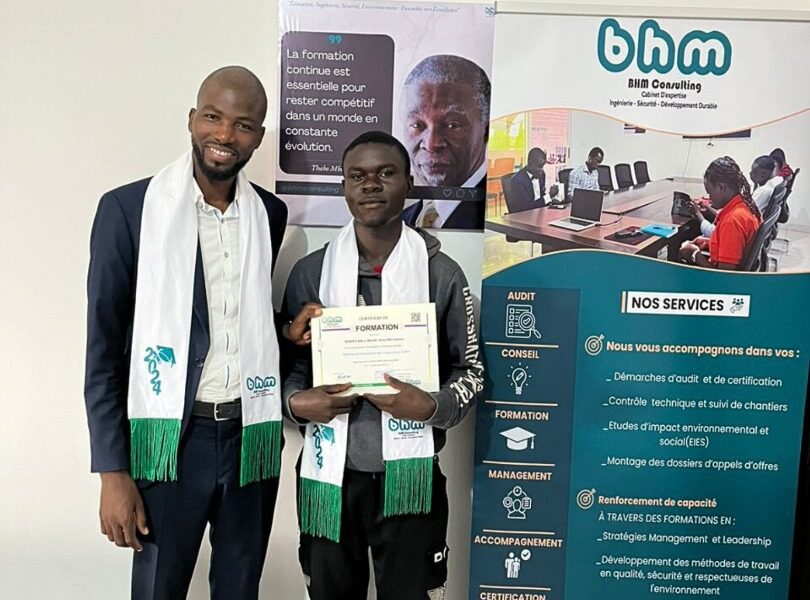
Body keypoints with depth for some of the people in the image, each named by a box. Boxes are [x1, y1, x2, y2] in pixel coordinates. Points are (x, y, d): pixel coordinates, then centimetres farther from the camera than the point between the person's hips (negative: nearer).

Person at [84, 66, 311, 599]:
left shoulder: (271, 213, 4)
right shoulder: (128, 207, -7)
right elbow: (104, 347, -6)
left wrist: (286, 328, -4)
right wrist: (113, 472, -9)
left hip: (252, 437, 4)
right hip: (171, 438, -3)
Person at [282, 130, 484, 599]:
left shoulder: (442, 273, -3)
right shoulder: (311, 271, 0)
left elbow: (471, 368, 2)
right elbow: (287, 359, 7)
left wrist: (432, 406, -17)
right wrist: (295, 401, -14)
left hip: (410, 476, -1)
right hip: (329, 475, 2)